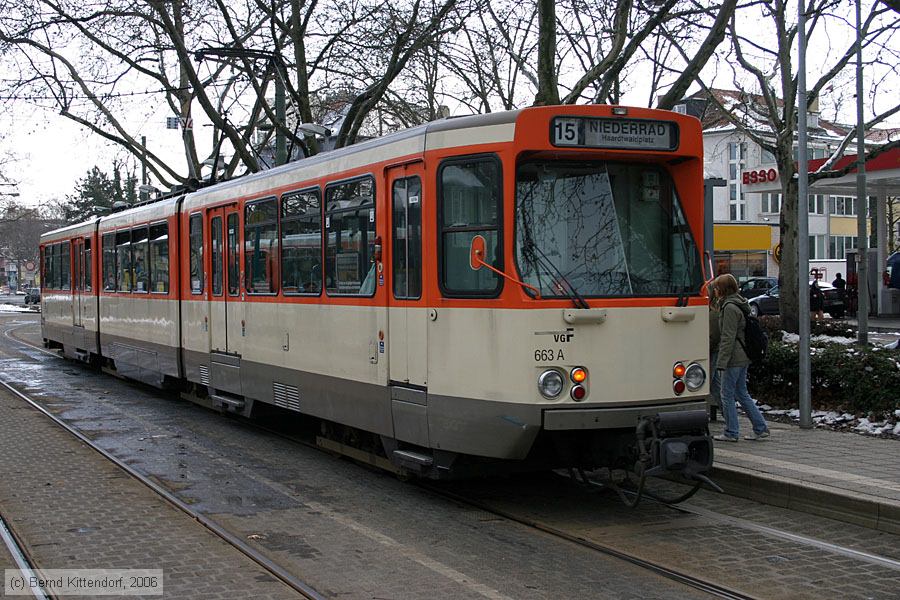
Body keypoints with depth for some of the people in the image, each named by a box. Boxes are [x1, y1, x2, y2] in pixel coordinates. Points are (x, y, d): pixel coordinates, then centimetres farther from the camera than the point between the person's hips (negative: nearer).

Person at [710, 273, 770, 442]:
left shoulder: (730, 308, -16)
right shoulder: (740, 304, 14)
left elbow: (728, 338, -19)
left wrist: (721, 362, -19)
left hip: (734, 358, -10)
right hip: (744, 357, 10)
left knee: (727, 394, 0)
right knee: (741, 393, 15)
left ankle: (731, 432, 5)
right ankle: (760, 428, 16)